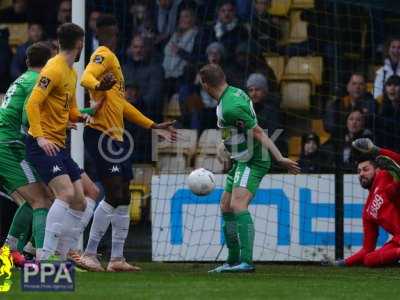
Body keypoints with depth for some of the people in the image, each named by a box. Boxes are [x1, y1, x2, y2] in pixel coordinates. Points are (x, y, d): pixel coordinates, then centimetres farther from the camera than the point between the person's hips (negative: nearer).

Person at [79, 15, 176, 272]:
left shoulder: (113, 59, 23)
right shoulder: (104, 55, -7)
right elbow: (86, 77, -28)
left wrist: (153, 126, 31)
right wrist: (99, 85, -51)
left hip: (116, 137, 10)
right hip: (101, 134, -10)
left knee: (123, 199, 10)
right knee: (114, 195, -15)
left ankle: (117, 259, 12)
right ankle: (89, 254, -11)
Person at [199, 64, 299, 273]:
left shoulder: (230, 108, -23)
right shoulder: (234, 93, 7)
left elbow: (258, 132, -23)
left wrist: (280, 159, -24)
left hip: (252, 162, -11)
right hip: (241, 161, 11)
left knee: (238, 205, -24)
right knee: (226, 208, 14)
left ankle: (246, 262, -31)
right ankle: (233, 261, 21)